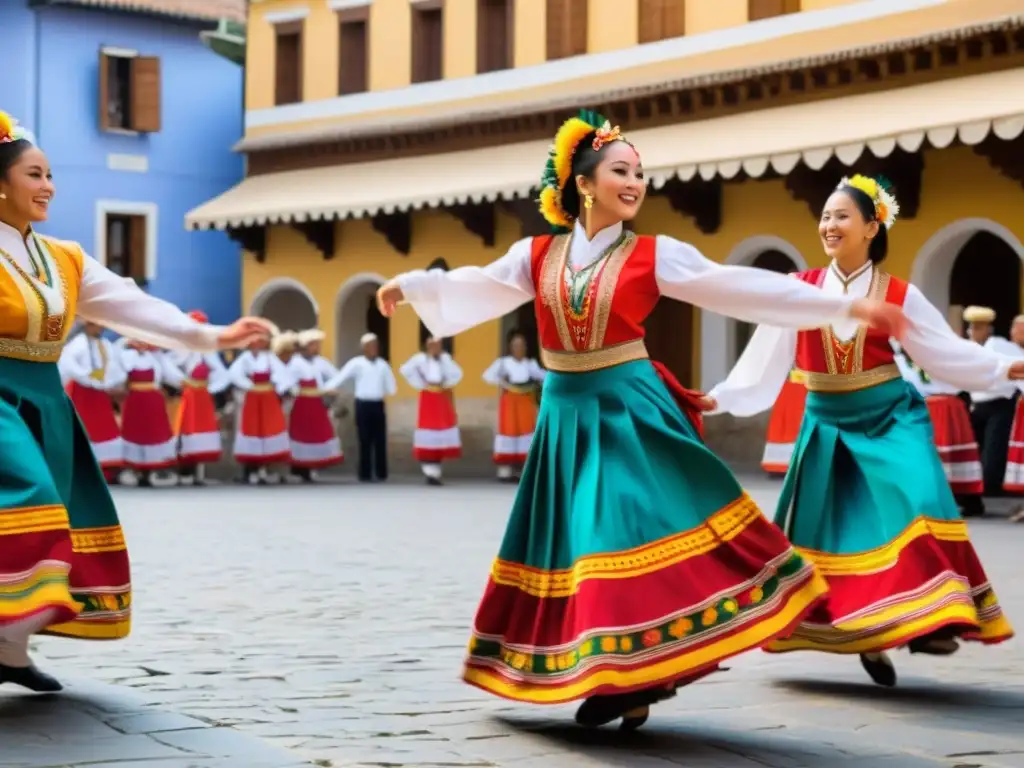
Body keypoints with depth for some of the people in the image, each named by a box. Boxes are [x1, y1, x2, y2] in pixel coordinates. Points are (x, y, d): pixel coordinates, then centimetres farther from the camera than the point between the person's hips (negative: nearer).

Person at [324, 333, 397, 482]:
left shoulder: (383, 364, 9)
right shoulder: (356, 363, -1)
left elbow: (390, 383, 11)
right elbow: (342, 376, -9)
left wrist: (390, 392, -10)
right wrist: (328, 388, -20)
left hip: (378, 405, 3)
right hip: (363, 405, -3)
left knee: (380, 440, 5)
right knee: (365, 440, 0)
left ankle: (381, 473, 13)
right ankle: (365, 474, 7)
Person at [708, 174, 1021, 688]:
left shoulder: (897, 295, -3)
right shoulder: (800, 290, -2)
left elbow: (948, 350, 2)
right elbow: (766, 357, -4)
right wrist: (720, 396, -11)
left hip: (889, 418, -2)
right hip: (828, 424, 2)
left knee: (914, 505, -23)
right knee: (831, 525, 3)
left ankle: (928, 617, -18)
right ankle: (864, 634, 17)